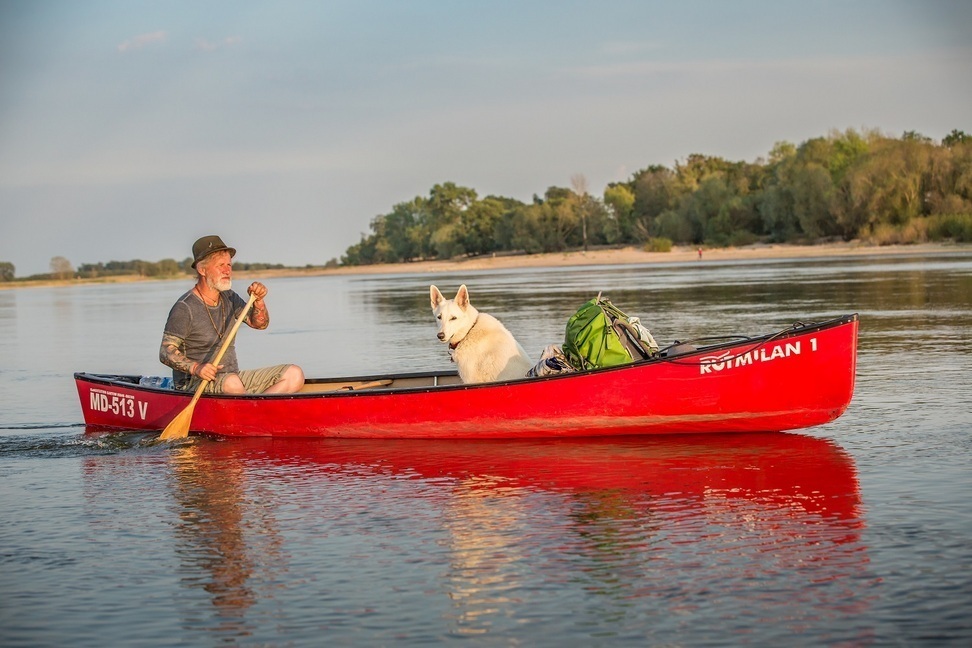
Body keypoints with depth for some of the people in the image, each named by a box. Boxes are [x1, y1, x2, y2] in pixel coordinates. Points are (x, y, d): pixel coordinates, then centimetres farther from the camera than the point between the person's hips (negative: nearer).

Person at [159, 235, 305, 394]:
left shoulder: (229, 298, 11)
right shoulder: (185, 307, -11)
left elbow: (259, 324, 14)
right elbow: (166, 352, -14)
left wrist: (258, 301, -7)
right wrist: (195, 368, -31)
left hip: (234, 375, 7)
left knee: (294, 375, -10)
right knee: (232, 382, -41)